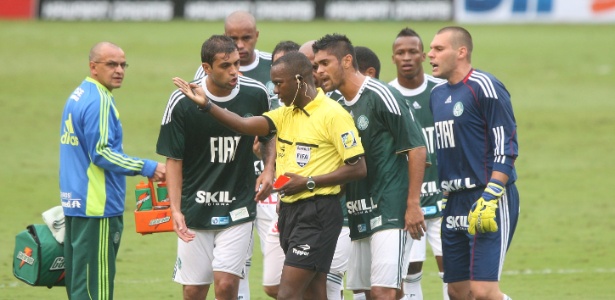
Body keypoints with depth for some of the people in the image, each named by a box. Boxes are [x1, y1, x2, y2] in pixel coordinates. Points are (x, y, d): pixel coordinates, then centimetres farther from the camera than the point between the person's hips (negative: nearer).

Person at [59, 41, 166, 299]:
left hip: (74, 200, 10)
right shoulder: (99, 101, -15)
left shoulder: (78, 96, 15)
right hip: (97, 205, -10)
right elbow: (101, 152, -20)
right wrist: (147, 168, -16)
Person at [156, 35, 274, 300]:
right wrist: (175, 210, -11)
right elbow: (173, 159, -3)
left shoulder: (256, 94, -5)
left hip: (238, 207, 0)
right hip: (195, 209, 0)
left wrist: (269, 168, -2)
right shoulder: (182, 102, -11)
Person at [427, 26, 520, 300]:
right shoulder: (437, 95, 15)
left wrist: (490, 198, -20)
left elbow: (506, 148, -14)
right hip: (455, 204, 8)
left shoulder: (484, 87, -10)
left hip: (489, 200, -8)